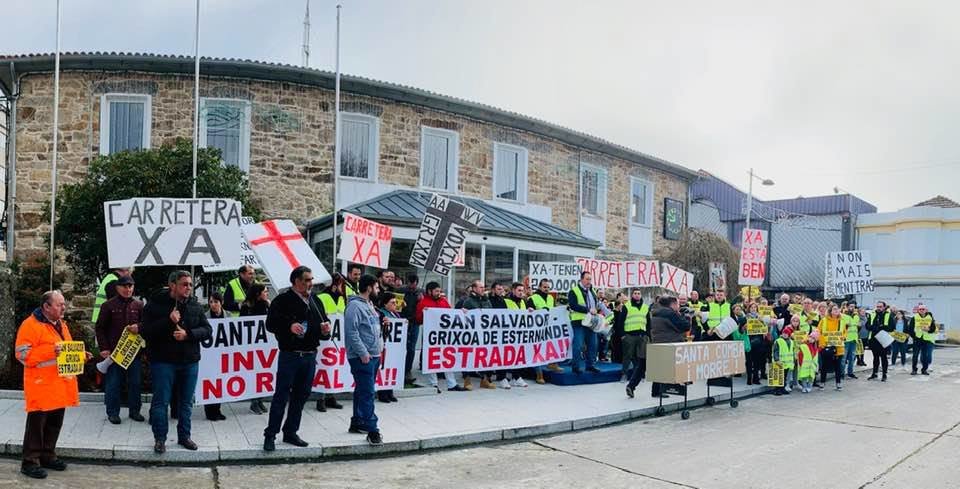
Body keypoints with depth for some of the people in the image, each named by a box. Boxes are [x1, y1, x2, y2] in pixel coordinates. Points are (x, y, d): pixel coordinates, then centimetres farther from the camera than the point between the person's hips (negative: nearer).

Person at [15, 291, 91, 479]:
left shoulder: (61, 324, 15)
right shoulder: (31, 324, -12)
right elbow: (22, 353, -17)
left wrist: (80, 355, 7)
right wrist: (50, 351, -26)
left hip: (60, 384, 8)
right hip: (41, 385, -8)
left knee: (55, 422, 14)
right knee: (37, 423, -2)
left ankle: (47, 456, 26)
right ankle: (30, 462, 7)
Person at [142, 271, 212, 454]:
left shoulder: (195, 306, 5)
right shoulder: (155, 304, -6)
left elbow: (207, 330, 2)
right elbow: (146, 332, -12)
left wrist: (188, 334, -16)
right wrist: (168, 320, -23)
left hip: (189, 361, 4)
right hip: (163, 361, -4)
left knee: (186, 402, 12)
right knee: (161, 402, 1)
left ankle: (184, 436, 24)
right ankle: (160, 439, 13)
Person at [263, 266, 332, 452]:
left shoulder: (314, 301, 12)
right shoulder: (283, 300, -6)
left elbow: (323, 321, 20)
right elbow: (271, 323, -11)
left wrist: (325, 328, -2)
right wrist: (289, 326, -27)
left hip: (310, 355, 6)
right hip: (289, 355, -6)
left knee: (301, 395, 12)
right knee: (281, 396, -3)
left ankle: (290, 432, 24)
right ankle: (270, 435, 6)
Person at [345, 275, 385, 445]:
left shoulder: (369, 305, 17)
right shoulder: (355, 306, -14)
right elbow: (352, 332, -21)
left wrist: (379, 346, 15)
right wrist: (363, 353, -21)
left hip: (373, 356, 10)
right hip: (362, 357, -10)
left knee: (362, 391, 16)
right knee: (367, 393, -10)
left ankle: (357, 422, 26)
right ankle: (372, 430, -9)